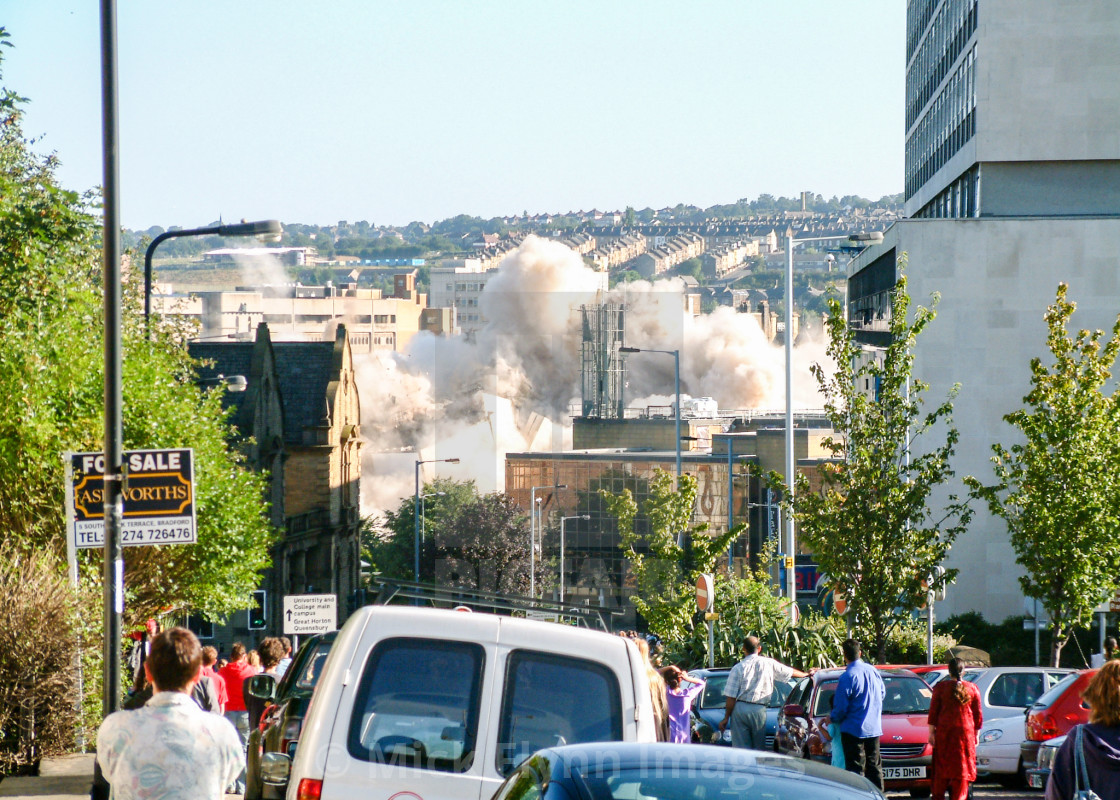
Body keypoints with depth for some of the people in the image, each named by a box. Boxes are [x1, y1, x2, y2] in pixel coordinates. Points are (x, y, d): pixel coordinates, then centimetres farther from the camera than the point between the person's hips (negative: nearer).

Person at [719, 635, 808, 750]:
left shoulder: (738, 668, -1)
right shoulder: (769, 663, 5)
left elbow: (731, 698, -3)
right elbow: (790, 672, 19)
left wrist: (726, 718, 4)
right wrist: (806, 674, 39)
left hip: (740, 709, -1)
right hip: (759, 710, 1)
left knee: (740, 748, 0)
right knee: (759, 748, 8)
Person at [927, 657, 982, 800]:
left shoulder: (940, 687, -1)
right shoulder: (972, 689, 3)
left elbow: (933, 711, -1)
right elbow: (978, 714, 6)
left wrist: (931, 731, 3)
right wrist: (976, 734, 14)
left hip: (944, 731, 0)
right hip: (966, 732, 0)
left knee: (941, 768, 9)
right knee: (962, 767, 3)